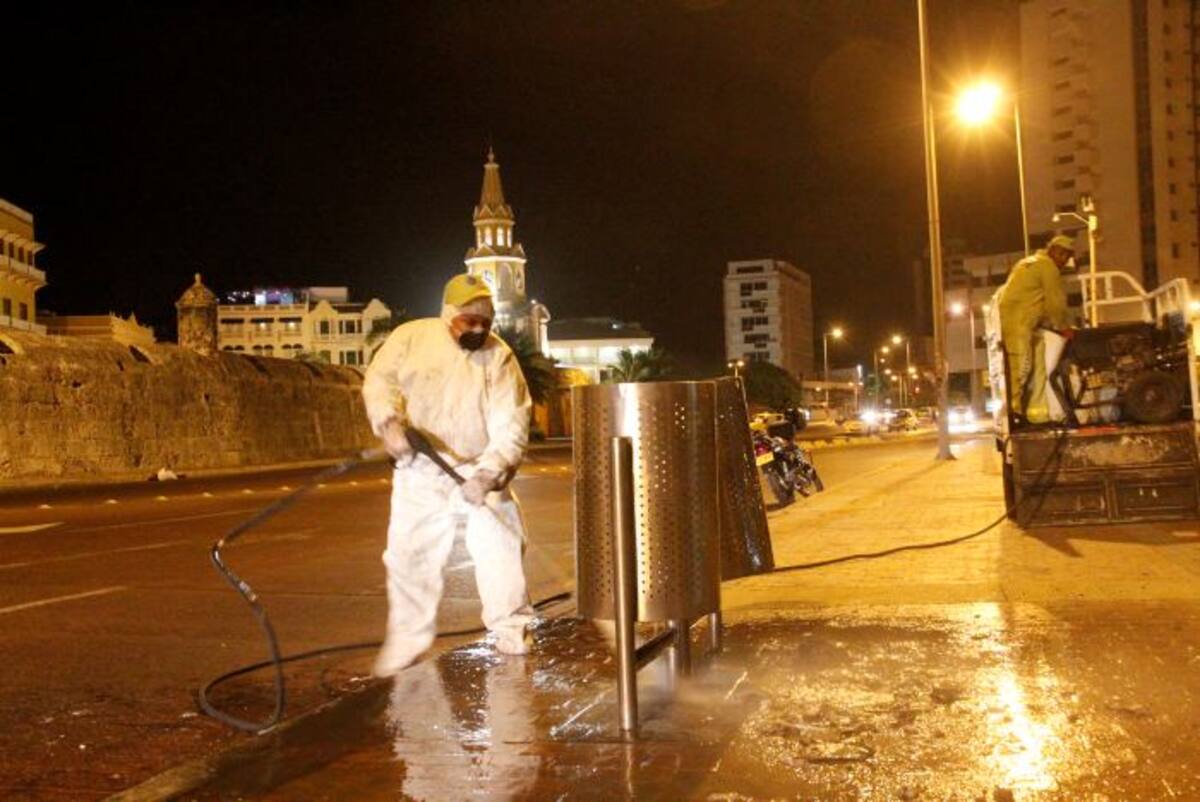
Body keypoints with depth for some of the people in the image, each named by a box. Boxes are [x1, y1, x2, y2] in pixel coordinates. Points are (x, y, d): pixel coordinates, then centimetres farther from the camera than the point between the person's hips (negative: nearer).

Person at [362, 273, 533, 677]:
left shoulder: (499, 357, -6)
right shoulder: (411, 338, -1)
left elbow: (511, 425, -12)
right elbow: (380, 379, -3)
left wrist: (490, 471, -25)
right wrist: (389, 421, -23)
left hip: (480, 470, 0)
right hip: (421, 472, 1)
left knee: (500, 544, -8)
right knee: (409, 552, 0)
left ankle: (511, 628, 10)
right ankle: (406, 639, 15)